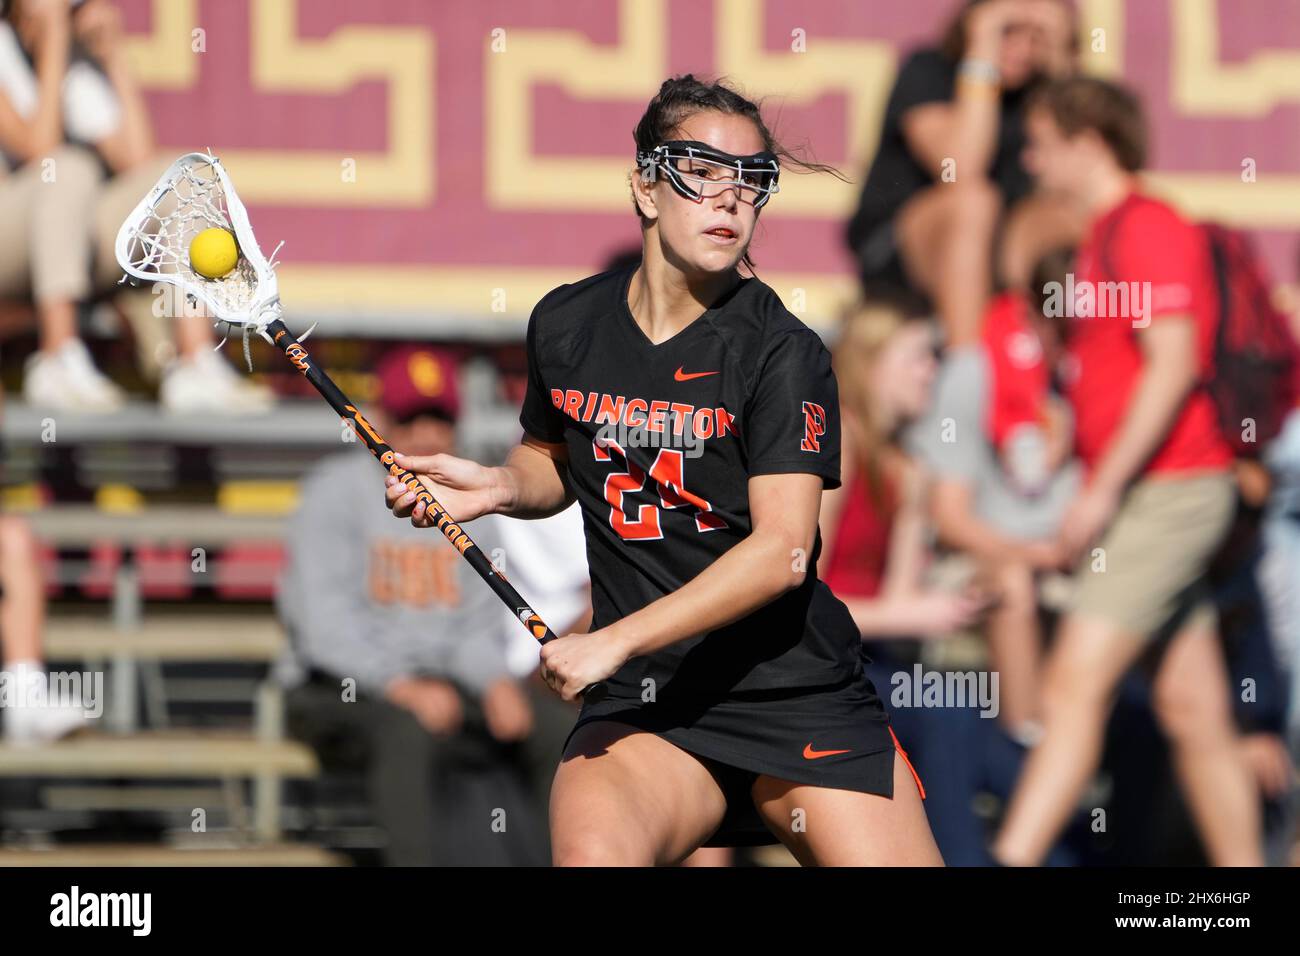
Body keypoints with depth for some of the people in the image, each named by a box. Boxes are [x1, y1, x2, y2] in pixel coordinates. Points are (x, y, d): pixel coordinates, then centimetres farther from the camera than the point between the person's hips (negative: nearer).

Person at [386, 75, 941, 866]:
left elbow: (781, 550, -17)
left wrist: (614, 641, -22)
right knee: (590, 850, -30)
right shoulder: (566, 326, 5)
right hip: (644, 710, 1)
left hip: (800, 699, -1)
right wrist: (499, 488, 2)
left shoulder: (781, 351, -8)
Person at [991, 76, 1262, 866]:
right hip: (1144, 499, 10)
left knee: (1075, 684, -16)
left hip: (1168, 493, -10)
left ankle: (1012, 861, -21)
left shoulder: (1147, 229, -11)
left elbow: (1174, 365, -20)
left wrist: (1104, 490, -21)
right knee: (1194, 711, 8)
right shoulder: (1107, 236, 19)